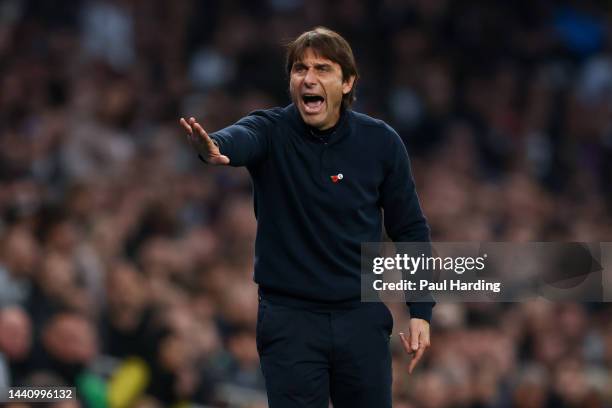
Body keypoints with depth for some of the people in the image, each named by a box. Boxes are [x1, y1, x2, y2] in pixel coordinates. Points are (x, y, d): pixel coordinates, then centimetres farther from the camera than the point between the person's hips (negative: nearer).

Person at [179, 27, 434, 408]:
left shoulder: (381, 142, -2)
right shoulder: (271, 132, -8)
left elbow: (410, 229, 5)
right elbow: (241, 139, -33)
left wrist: (421, 312, 1)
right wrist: (214, 148, -58)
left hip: (362, 318, 2)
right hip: (289, 318, -2)